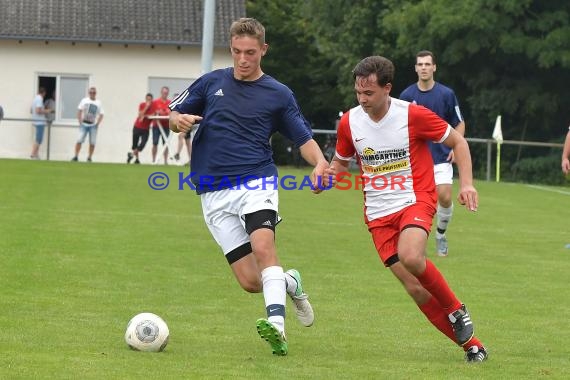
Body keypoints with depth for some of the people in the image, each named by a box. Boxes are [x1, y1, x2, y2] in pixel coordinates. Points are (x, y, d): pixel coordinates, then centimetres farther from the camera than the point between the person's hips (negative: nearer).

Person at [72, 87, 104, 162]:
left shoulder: (98, 103, 7)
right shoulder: (84, 100, 5)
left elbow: (101, 115, 8)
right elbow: (79, 111, 4)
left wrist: (97, 123, -4)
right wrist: (80, 121, -6)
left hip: (93, 126, 1)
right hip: (84, 124, -1)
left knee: (92, 142, -2)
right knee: (79, 140, -9)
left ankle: (89, 158, 8)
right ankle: (75, 156, -5)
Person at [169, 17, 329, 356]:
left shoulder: (279, 95, 7)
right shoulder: (211, 82, 12)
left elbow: (305, 139, 7)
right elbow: (175, 115, 18)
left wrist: (319, 162, -15)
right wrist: (179, 121, -7)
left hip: (256, 181, -2)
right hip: (215, 193, 2)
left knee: (263, 246, -32)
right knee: (251, 281, -5)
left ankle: (277, 324, -41)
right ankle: (289, 283, 27)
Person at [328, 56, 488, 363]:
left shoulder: (413, 115, -11)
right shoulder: (349, 122, 0)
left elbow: (458, 142, 1)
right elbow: (340, 163, 16)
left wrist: (466, 183, -10)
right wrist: (326, 174, -7)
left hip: (415, 201, -4)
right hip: (378, 214, 4)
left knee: (410, 257, -33)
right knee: (414, 288, -5)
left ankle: (456, 310, -7)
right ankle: (470, 343, 7)